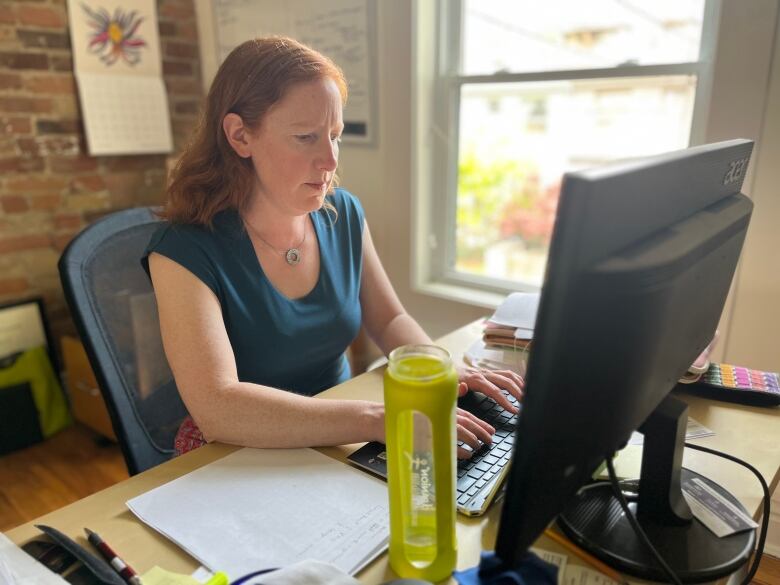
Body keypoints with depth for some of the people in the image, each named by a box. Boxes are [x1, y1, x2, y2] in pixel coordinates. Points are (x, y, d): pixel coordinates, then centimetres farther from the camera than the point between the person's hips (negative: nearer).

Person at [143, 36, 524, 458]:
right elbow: (217, 407, -29)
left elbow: (390, 321, 5)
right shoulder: (183, 252, -19)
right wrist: (377, 420, -36)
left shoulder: (344, 215, -5)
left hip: (337, 443, 5)